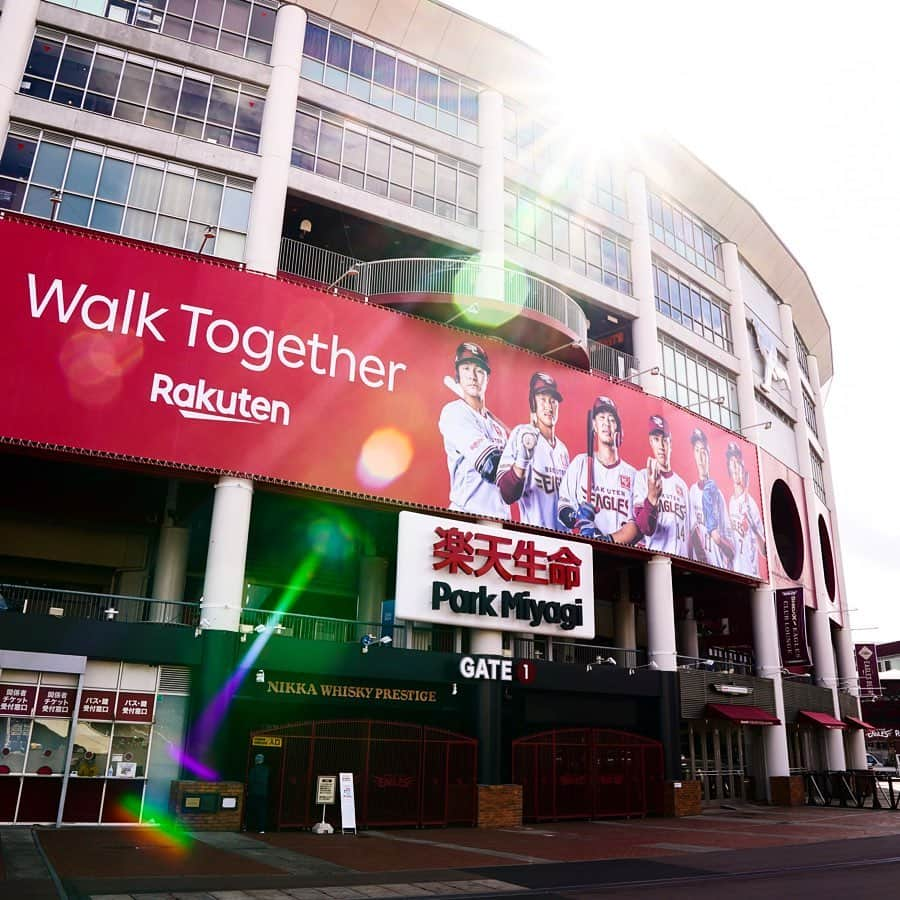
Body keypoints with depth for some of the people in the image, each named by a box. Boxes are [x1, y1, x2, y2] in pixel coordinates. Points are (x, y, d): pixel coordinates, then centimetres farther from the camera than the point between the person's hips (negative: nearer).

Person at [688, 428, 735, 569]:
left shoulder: (717, 492, 9)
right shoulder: (692, 491, 5)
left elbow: (728, 533, 6)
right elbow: (692, 530, -1)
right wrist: (700, 555, -16)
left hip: (720, 562, 1)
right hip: (699, 561, -1)